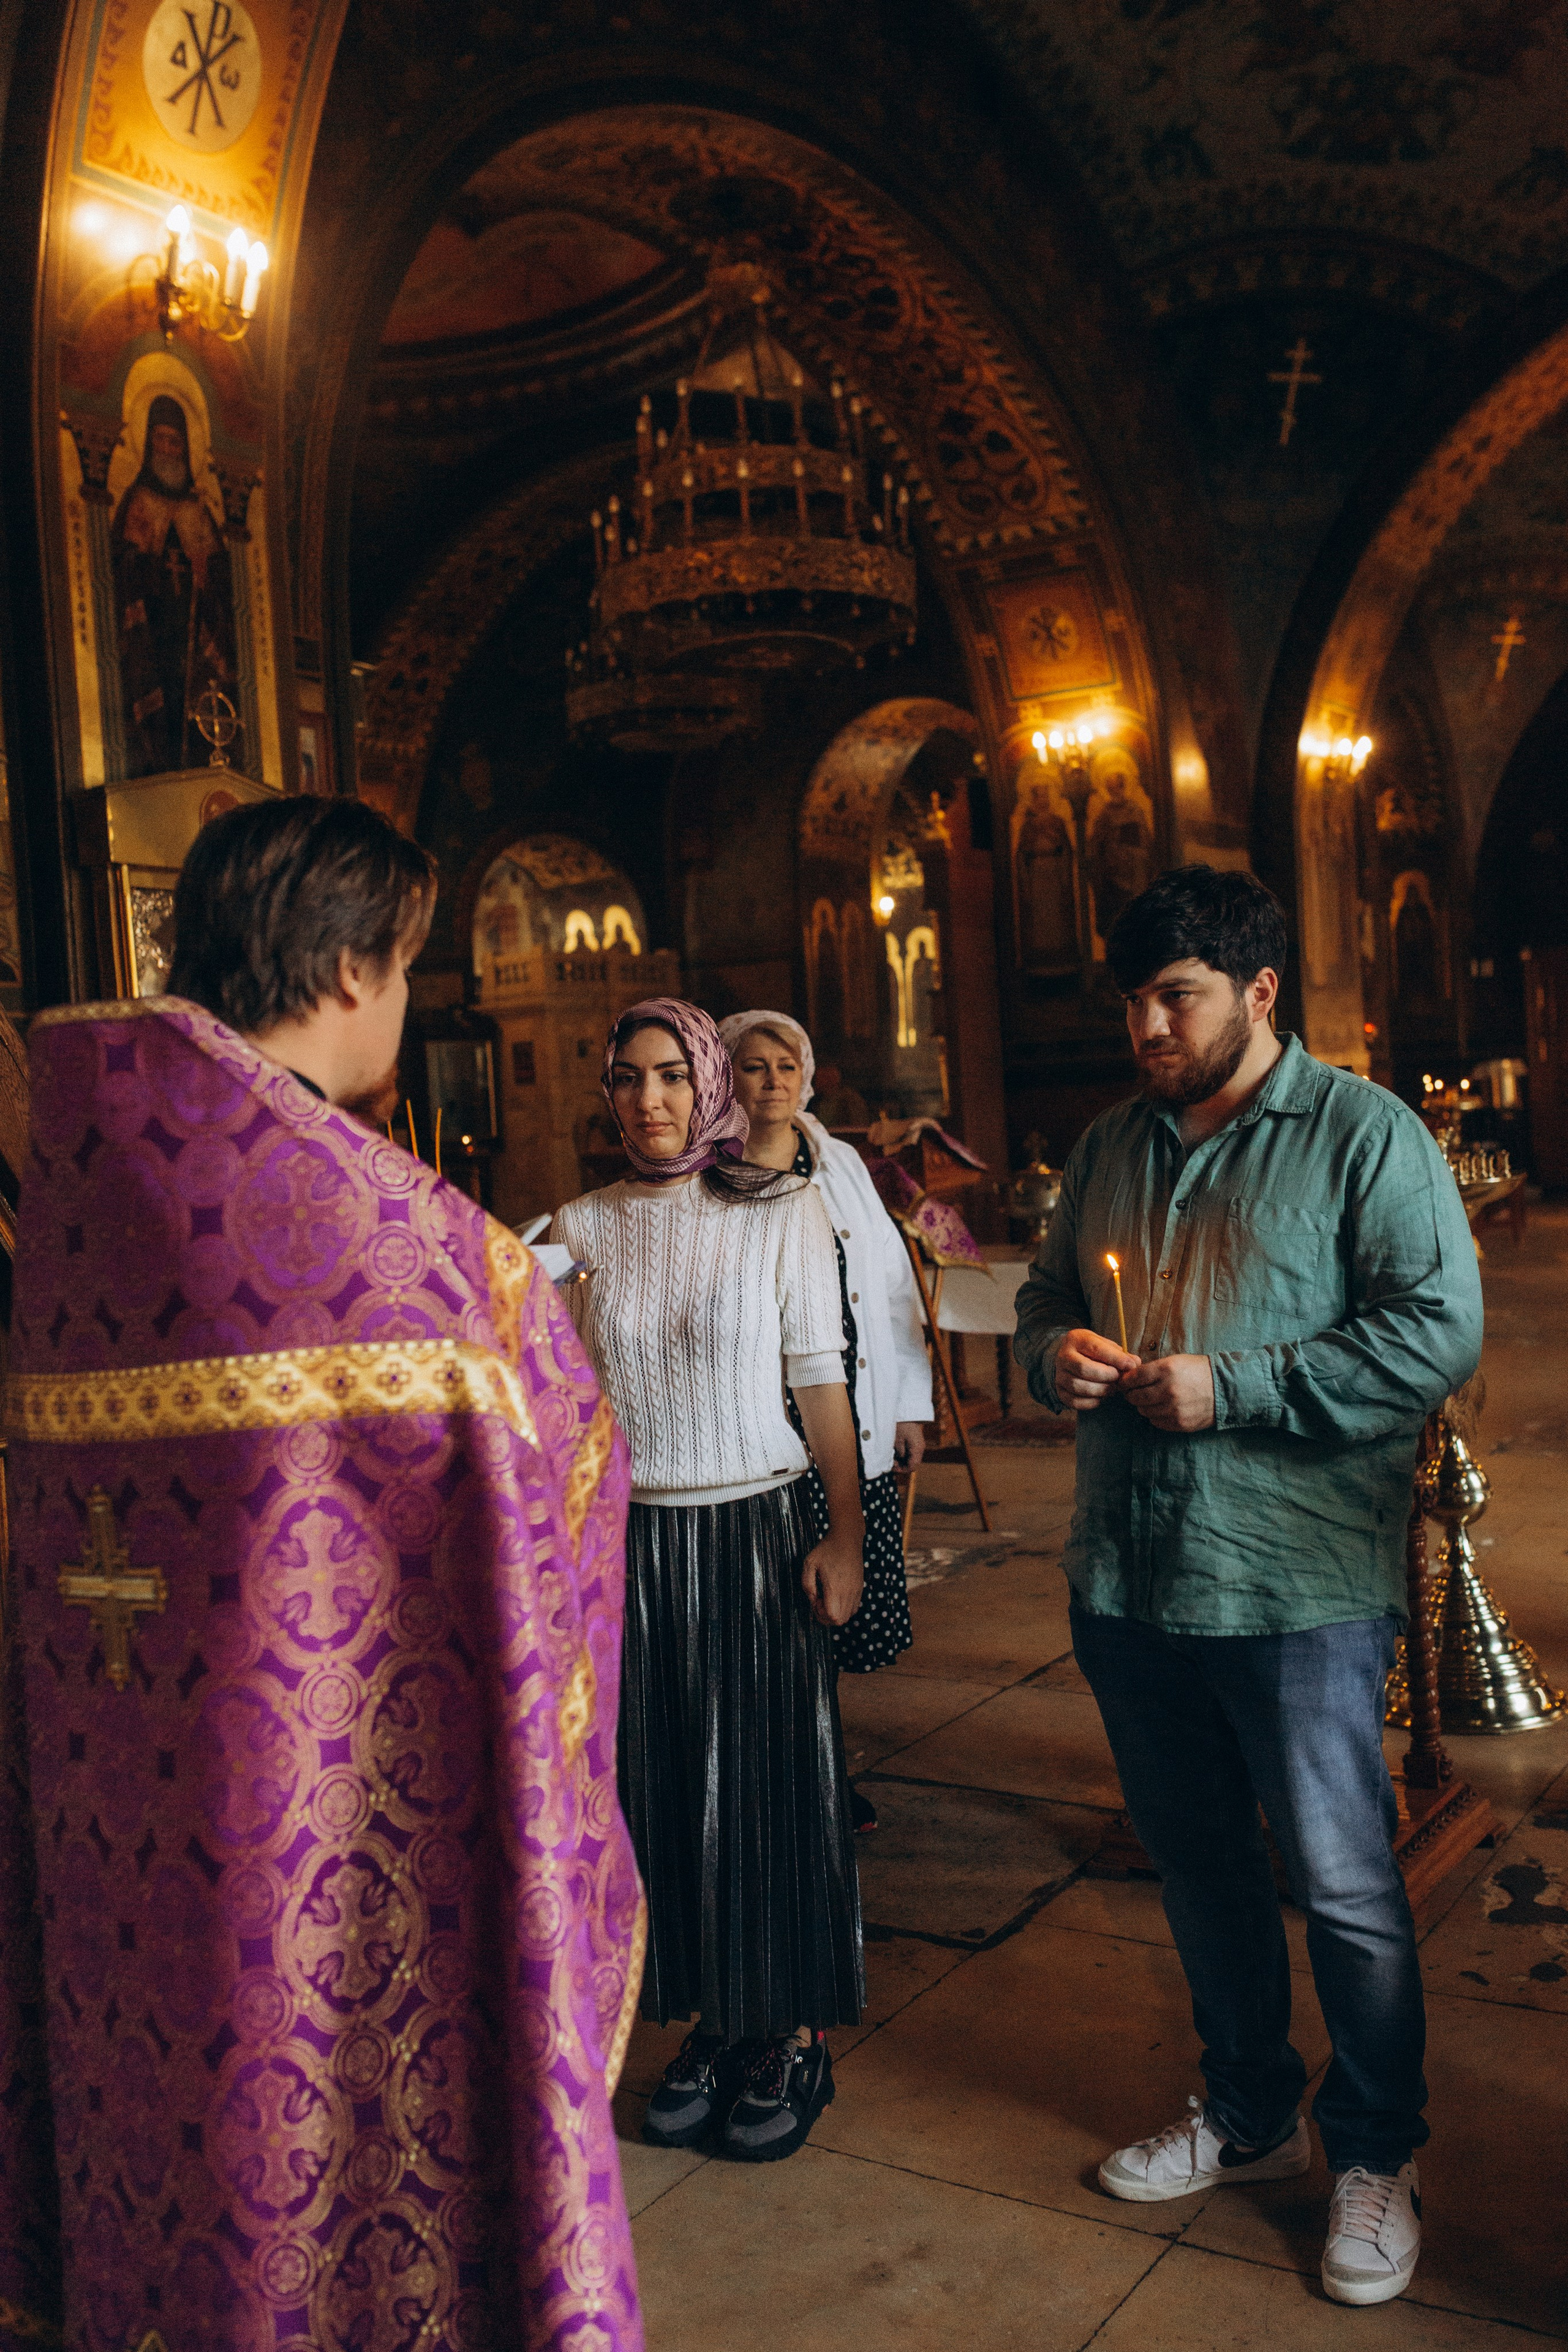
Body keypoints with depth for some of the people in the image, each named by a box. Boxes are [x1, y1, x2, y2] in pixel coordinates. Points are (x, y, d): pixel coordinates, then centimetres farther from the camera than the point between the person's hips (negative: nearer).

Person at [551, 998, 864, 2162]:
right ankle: (714, 2022, 26)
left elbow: (821, 1381, -3)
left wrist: (845, 1535, -8)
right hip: (630, 1535, 3)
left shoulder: (782, 1209, -3)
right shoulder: (581, 1226, 5)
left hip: (753, 1529, -3)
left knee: (772, 1778, 4)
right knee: (661, 1785, 8)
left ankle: (797, 2035, 20)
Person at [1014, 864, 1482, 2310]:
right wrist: (1056, 1354, -2)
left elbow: (1438, 1333, -16)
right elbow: (1048, 1295, 22)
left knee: (1345, 1888, 5)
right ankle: (1247, 2113, 39)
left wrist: (1232, 1387, -19)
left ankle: (1376, 2157, 27)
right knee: (1198, 1865, 19)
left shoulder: (1366, 1135, -7)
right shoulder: (1112, 1147, 12)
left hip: (1297, 1588, -6)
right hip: (1130, 1579, 6)